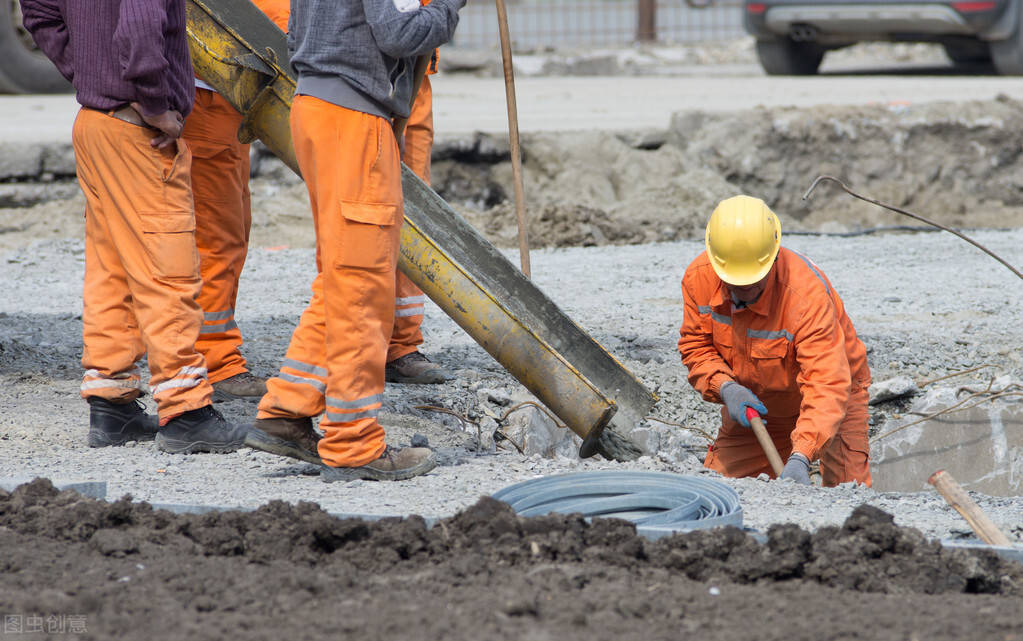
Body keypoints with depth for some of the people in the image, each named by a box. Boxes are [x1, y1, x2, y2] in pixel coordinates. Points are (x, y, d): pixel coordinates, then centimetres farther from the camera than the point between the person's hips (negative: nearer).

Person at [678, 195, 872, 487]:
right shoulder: (698, 277, -21)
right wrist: (725, 388, -26)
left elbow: (826, 385, -43)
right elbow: (696, 346, -5)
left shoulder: (808, 293, -38)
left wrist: (800, 457, -55)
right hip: (752, 401, 4)